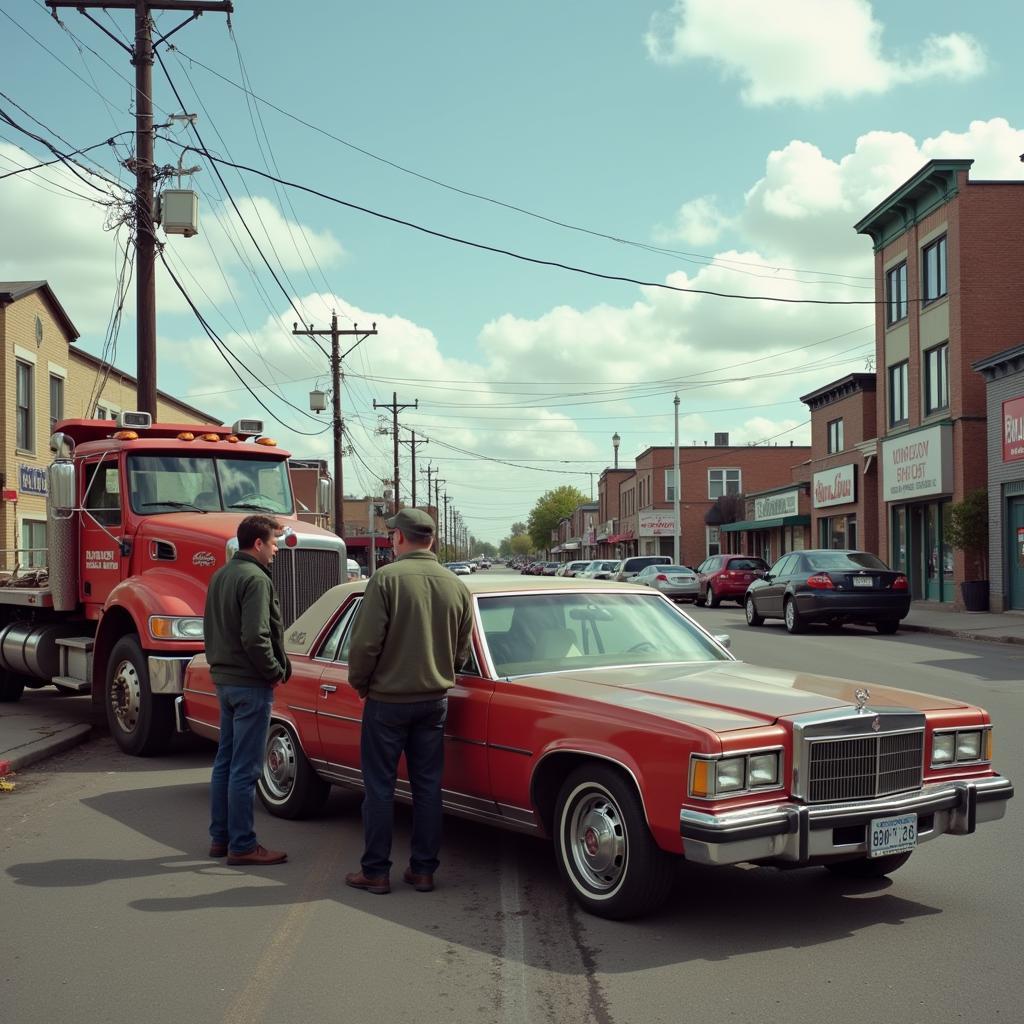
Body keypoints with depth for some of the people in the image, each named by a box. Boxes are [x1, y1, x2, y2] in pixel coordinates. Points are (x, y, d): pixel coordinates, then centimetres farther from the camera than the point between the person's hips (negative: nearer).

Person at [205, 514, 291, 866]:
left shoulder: (220, 576, 13)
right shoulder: (255, 579, -18)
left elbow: (211, 629, 19)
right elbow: (255, 637, -24)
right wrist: (276, 672, -13)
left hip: (224, 679, 10)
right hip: (250, 684, -10)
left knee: (225, 762, 15)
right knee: (245, 769, -4)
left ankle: (220, 837, 23)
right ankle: (242, 846, 2)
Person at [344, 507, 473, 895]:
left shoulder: (386, 578, -14)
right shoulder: (457, 586, 2)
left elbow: (365, 642, -17)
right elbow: (462, 650, 8)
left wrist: (359, 683, -1)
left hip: (388, 699, -4)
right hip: (435, 700, 5)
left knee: (379, 787, 6)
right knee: (428, 786, 12)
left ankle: (375, 871, 11)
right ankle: (423, 869, 17)